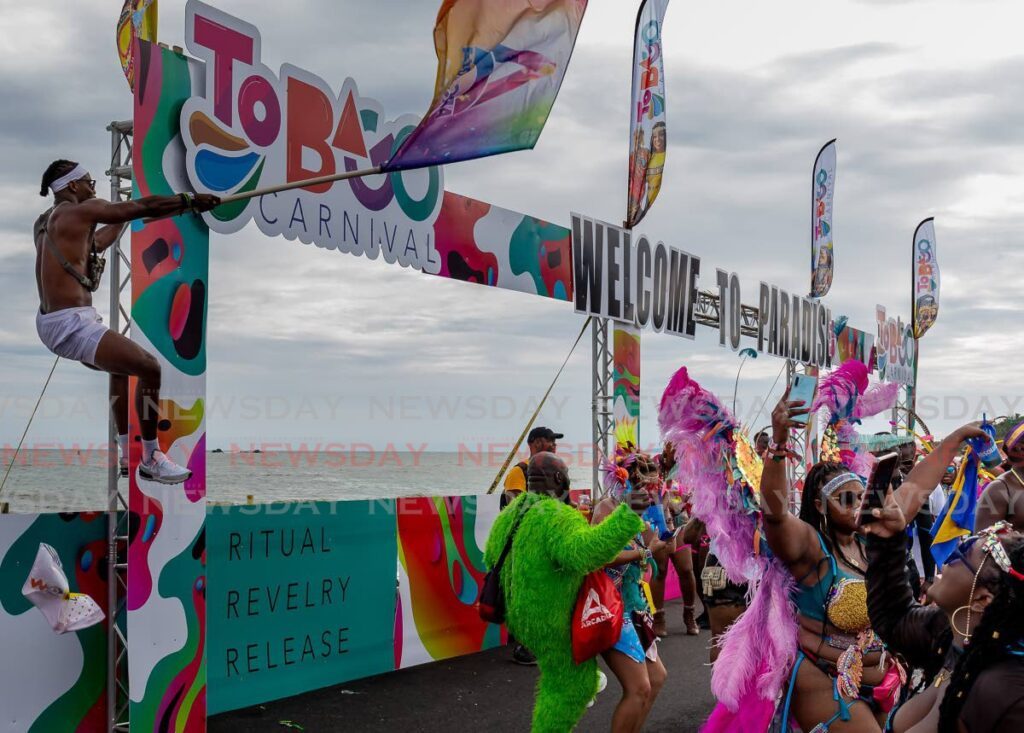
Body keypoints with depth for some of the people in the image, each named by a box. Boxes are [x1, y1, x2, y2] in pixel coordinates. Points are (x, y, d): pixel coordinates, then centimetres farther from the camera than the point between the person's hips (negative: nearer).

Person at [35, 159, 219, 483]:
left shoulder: (45, 222, 16)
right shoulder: (78, 212, -10)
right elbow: (144, 206, -12)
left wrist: (122, 219, 43)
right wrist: (191, 200, -5)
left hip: (49, 323, 11)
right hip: (71, 324, -11)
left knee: (121, 367, 29)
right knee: (150, 368, -9)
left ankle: (125, 455, 30)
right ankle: (150, 460, -1)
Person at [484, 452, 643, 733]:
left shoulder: (512, 513, 2)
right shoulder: (559, 517, -25)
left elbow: (492, 559, 13)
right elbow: (584, 552, -44)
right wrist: (627, 516, -42)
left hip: (520, 612, 9)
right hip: (548, 619, -9)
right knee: (568, 686, 6)